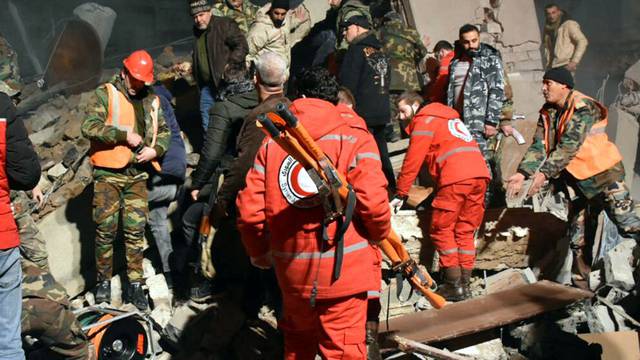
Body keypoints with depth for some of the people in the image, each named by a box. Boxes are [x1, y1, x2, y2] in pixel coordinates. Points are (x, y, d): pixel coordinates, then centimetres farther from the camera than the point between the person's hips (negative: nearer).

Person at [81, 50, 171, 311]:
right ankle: (104, 281, 19)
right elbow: (89, 127, -14)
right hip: (108, 174, -3)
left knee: (136, 231, 5)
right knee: (106, 230, 3)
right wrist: (125, 135, -18)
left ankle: (135, 285, 14)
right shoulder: (105, 94, -3)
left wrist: (155, 149, -4)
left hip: (137, 174, 4)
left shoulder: (152, 100, 11)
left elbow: (164, 131, 16)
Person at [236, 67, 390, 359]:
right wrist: (379, 236, 5)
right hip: (345, 268, -3)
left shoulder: (271, 143, 3)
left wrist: (260, 254, 17)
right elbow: (374, 204, -17)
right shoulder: (353, 138, -7)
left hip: (292, 269, 4)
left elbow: (249, 211, 0)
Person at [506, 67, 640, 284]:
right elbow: (539, 146, -2)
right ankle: (582, 276, 20)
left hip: (603, 172, -7)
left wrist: (545, 173, -31)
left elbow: (569, 146, -26)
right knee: (577, 232, 11)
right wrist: (523, 173, -16)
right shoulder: (547, 113, 5)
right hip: (574, 177, 7)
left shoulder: (583, 107, -17)